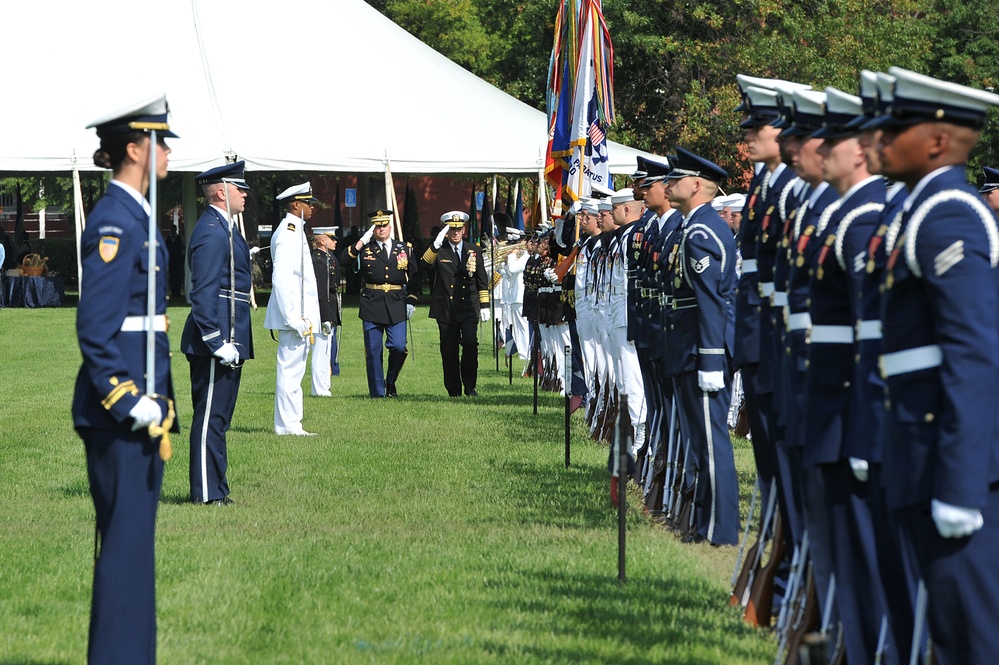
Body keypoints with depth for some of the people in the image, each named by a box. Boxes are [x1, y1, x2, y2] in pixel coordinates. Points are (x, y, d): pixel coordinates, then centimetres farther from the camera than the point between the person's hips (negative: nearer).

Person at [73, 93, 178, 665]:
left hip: (139, 400, 10)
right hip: (123, 401, -10)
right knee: (126, 538, -7)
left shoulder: (134, 217, 16)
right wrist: (129, 400, -21)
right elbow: (96, 328, -20)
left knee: (130, 537, 13)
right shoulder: (115, 222, -15)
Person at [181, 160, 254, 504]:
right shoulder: (211, 233, -16)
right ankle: (207, 492, -4)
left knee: (218, 418, 13)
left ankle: (215, 488, 18)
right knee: (210, 418, -7)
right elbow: (203, 293, -21)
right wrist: (217, 343, -24)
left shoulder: (224, 229, 18)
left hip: (230, 341, 11)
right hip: (218, 338, -11)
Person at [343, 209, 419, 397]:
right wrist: (362, 241, -15)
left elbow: (414, 277, 12)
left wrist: (411, 301, 2)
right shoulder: (365, 249, 6)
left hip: (396, 305, 0)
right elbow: (347, 261, -11)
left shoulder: (404, 249, 10)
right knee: (373, 351, 1)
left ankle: (390, 382, 14)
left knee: (398, 347, -10)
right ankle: (377, 392, 9)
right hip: (372, 306, 0)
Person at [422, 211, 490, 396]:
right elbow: (425, 263, -18)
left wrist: (484, 306, 10)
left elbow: (482, 281, 15)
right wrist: (436, 245, -31)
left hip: (468, 306, 0)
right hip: (445, 309, 0)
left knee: (470, 342, -17)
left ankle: (469, 385, -4)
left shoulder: (474, 251, 11)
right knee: (449, 350, 1)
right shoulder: (439, 251, 4)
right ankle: (454, 390, 10)